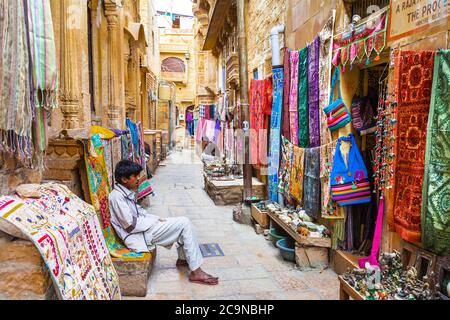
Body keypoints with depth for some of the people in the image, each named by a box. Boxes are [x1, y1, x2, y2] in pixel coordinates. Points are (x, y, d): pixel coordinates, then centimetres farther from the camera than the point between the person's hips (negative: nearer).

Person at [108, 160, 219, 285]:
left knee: (184, 222, 8)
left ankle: (183, 259, 20)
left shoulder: (126, 192, 10)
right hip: (138, 236, -10)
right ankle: (196, 272, -12)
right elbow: (130, 225, -22)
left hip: (144, 226, 10)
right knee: (185, 223, -15)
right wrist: (155, 221, -13)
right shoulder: (117, 196, -19)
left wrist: (156, 219, 3)